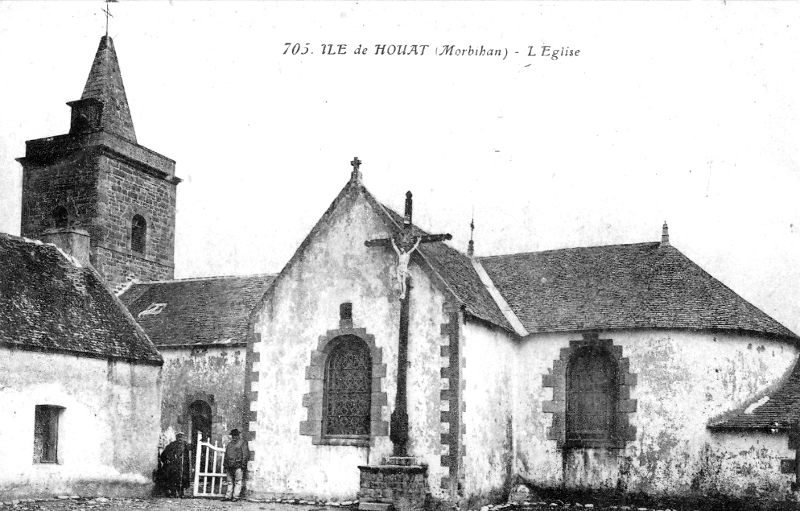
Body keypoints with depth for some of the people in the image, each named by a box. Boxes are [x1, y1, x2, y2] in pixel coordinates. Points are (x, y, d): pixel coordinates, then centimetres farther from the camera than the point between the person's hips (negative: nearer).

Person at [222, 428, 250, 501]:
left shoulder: (242, 443, 1)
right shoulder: (229, 444, 20)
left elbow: (245, 454, -5)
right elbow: (226, 455, 24)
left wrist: (243, 465, -11)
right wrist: (225, 465, 17)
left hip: (238, 466, -6)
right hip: (229, 466, 6)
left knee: (238, 481, -6)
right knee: (230, 481, 7)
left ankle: (236, 496, -5)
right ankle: (228, 496, 9)